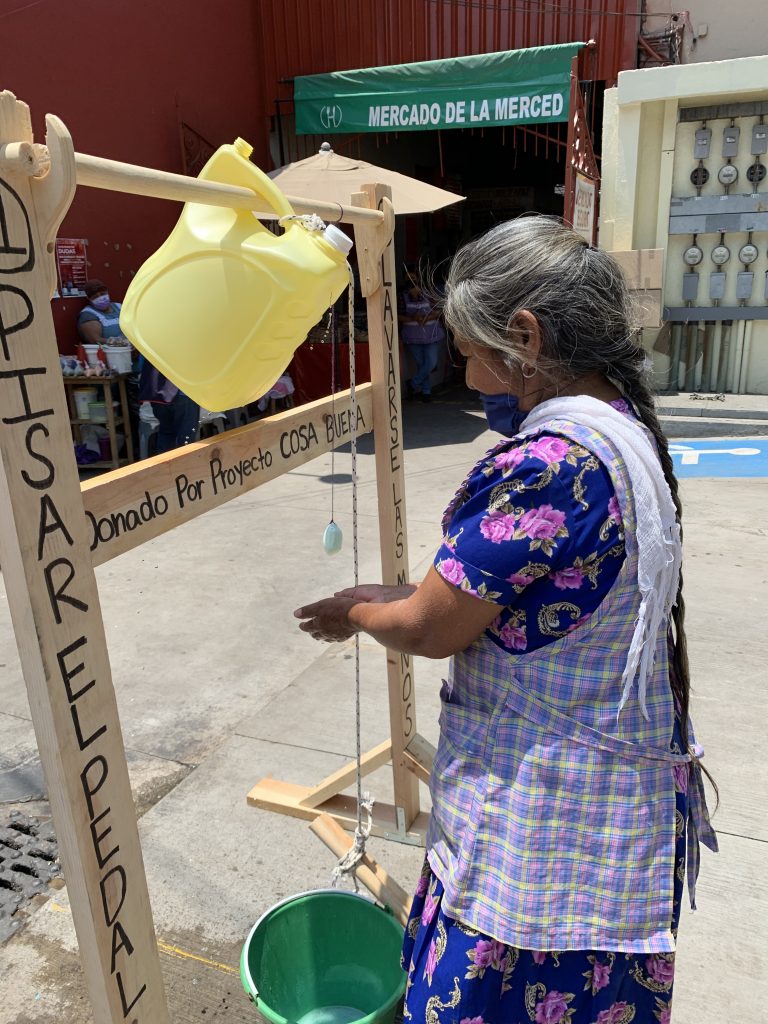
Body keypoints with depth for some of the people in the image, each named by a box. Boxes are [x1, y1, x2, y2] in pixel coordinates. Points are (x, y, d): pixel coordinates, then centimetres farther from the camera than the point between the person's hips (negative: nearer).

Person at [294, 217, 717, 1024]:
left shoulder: (548, 465, -29)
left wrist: (356, 615, 1)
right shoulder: (623, 429, 3)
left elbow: (428, 630, -19)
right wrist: (399, 595, 8)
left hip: (545, 818, -9)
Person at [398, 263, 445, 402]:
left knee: (431, 363, -4)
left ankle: (413, 384, 16)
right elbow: (398, 316, -8)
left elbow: (439, 311, -3)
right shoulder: (402, 296, -5)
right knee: (421, 364, 6)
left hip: (432, 335, 0)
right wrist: (413, 319, -21)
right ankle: (426, 391, 19)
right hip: (413, 337, 0)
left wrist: (427, 318, -19)